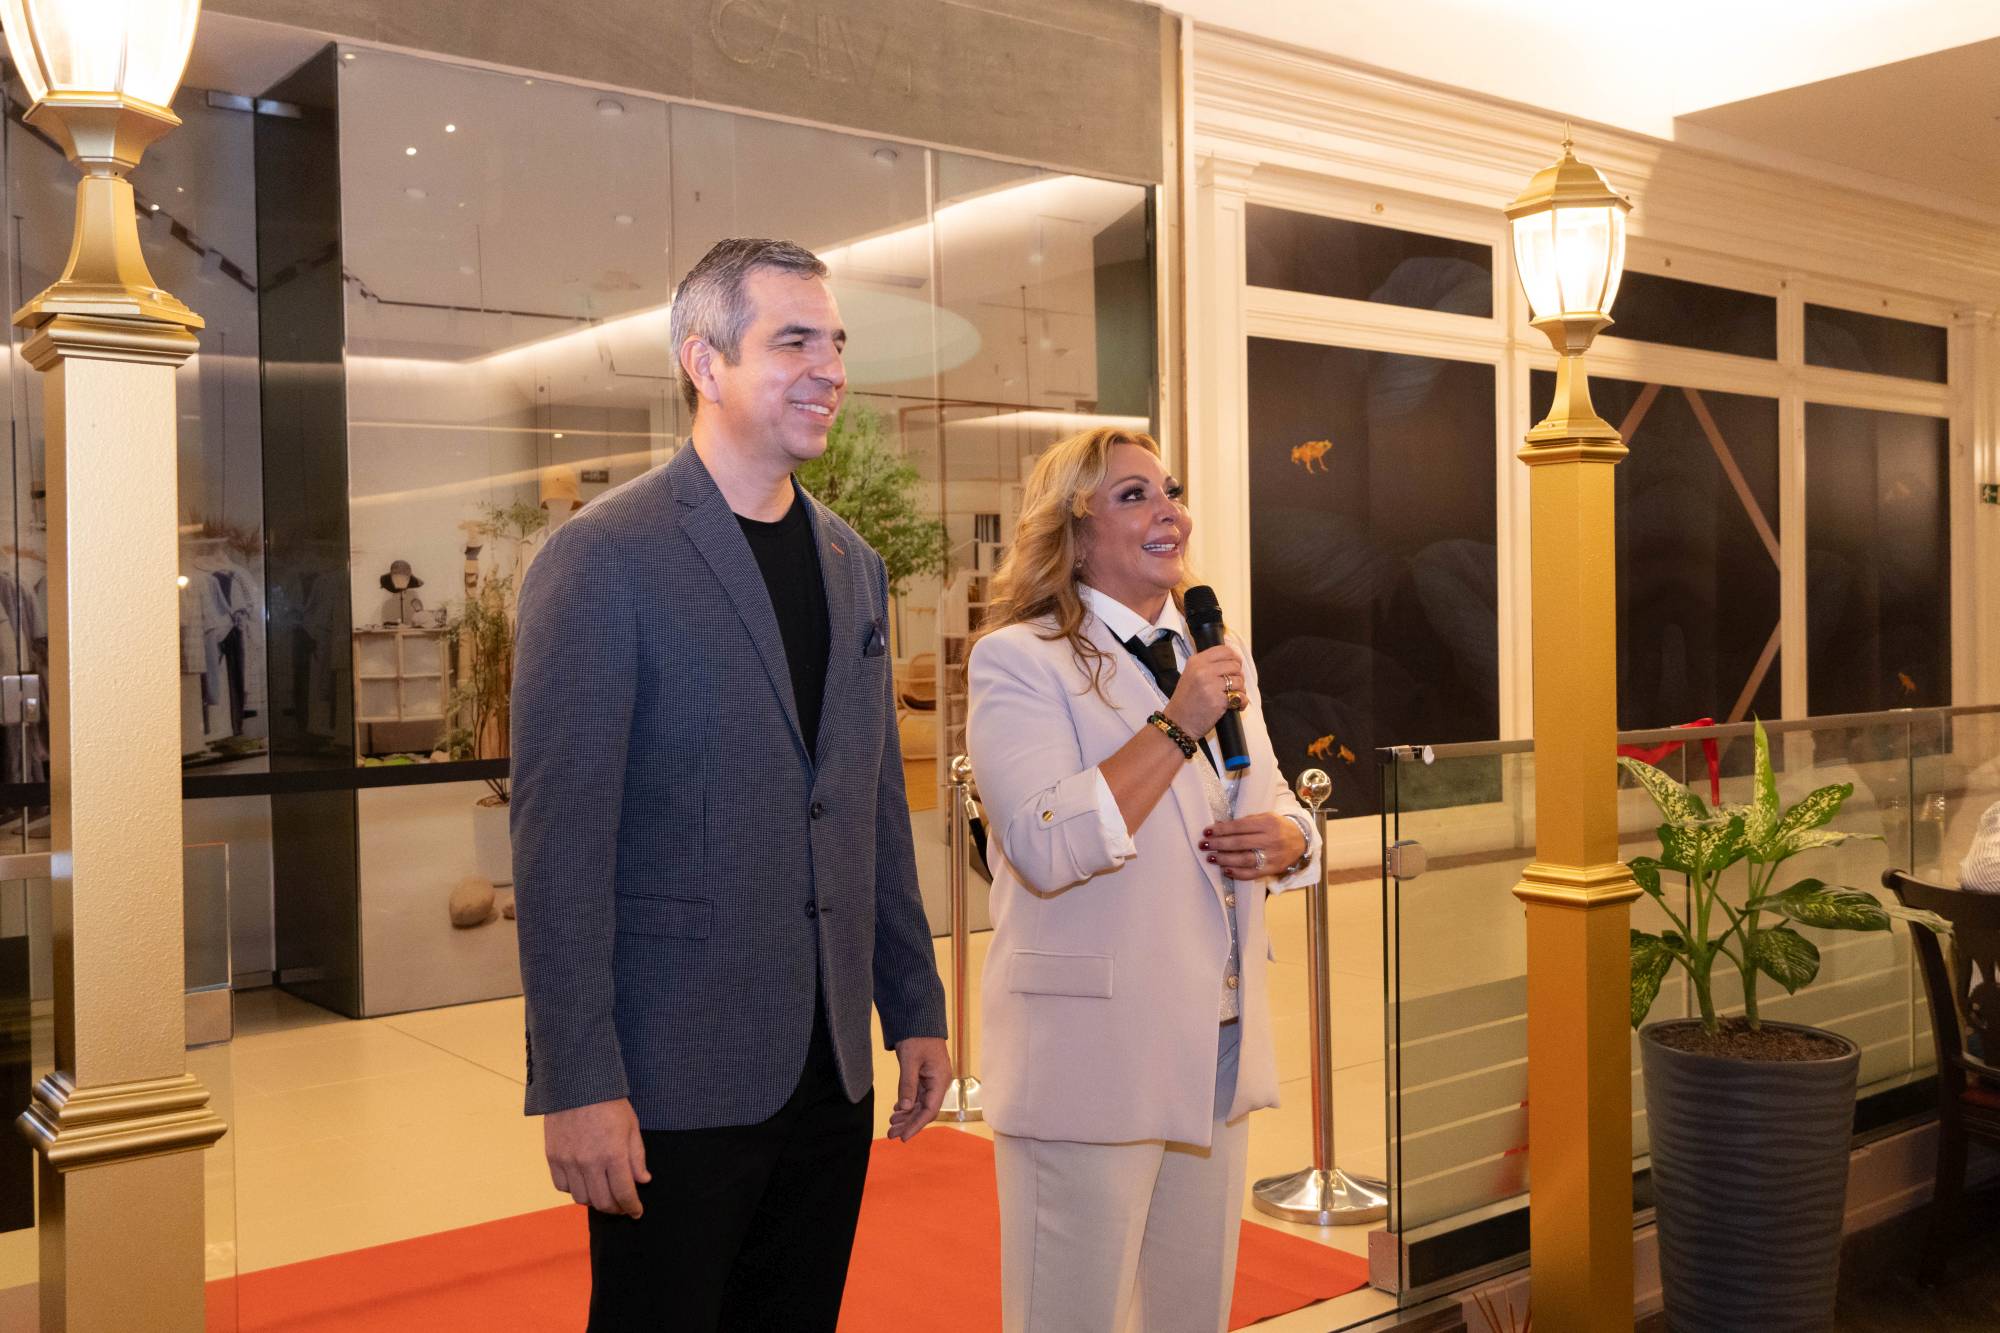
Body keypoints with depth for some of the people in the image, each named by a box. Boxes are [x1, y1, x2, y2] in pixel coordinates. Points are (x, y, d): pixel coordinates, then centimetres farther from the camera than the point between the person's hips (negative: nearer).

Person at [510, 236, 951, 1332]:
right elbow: (559, 838, -15)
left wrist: (914, 1006, 13)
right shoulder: (604, 559, -12)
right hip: (676, 1082, -6)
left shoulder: (853, 564, 10)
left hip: (832, 1071, 6)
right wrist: (577, 1082, -17)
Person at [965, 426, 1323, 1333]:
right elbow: (1046, 847, -22)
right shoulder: (1018, 661, -9)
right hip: (1093, 1062, -6)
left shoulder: (1217, 660, 14)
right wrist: (1176, 726, -21)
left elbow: (1282, 811, 19)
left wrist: (1285, 840, -4)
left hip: (1218, 1053, 7)